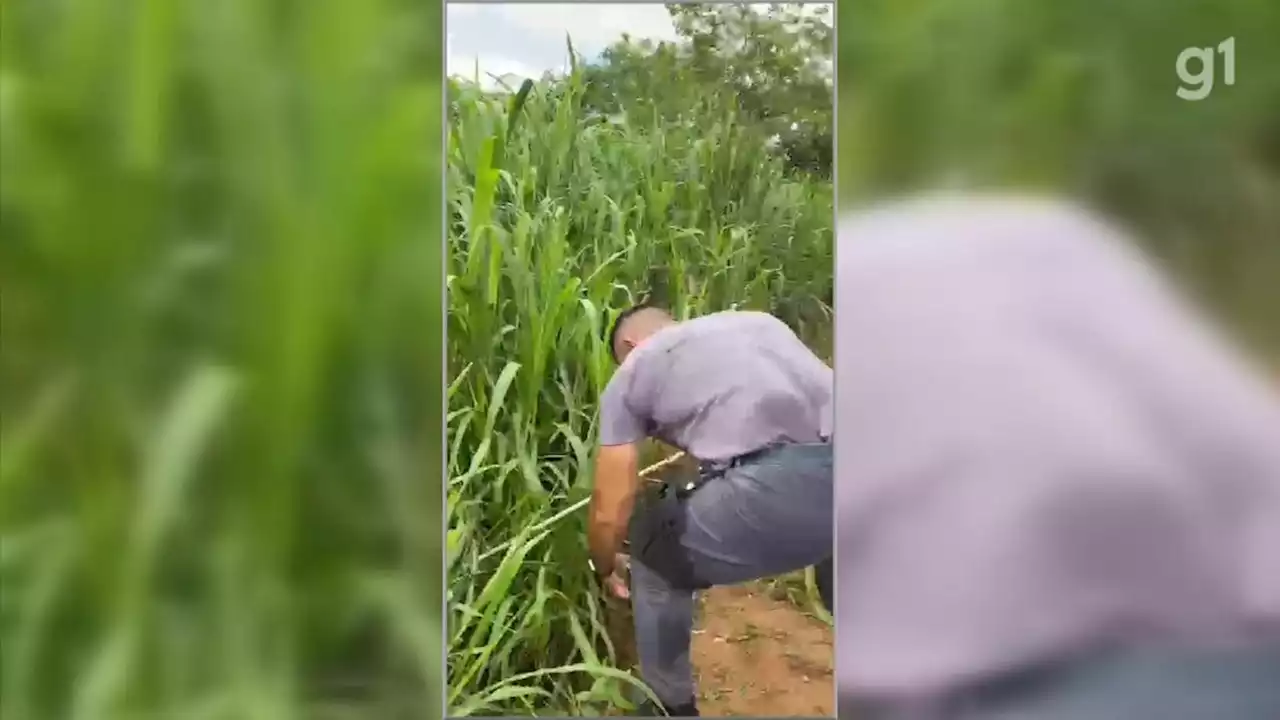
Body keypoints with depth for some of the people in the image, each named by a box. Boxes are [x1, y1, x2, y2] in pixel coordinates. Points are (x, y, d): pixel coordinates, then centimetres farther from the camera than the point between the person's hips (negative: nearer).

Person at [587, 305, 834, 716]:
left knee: (656, 561, 26)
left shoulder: (631, 372, 20)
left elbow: (609, 513, 18)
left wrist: (605, 572, 41)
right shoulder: (757, 321, 33)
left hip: (774, 490, -5)